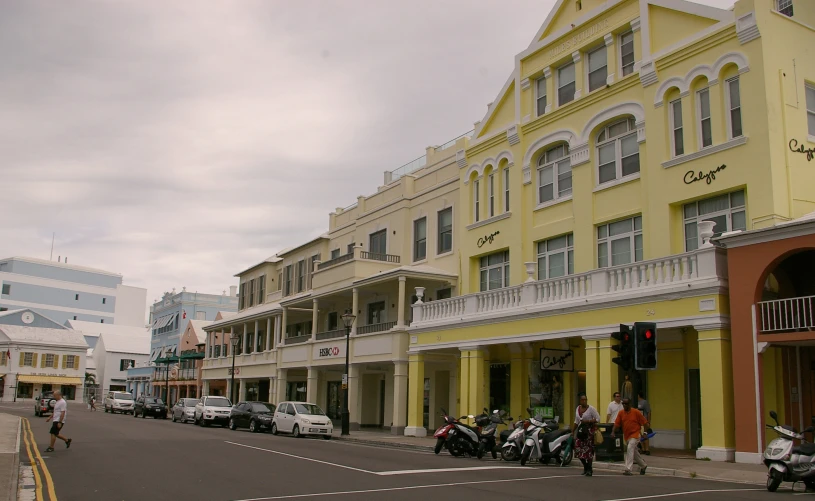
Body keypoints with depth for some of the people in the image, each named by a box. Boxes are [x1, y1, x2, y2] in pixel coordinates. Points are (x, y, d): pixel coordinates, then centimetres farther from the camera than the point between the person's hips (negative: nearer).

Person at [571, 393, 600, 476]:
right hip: (580, 431, 6)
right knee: (578, 449, 0)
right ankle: (585, 466, 19)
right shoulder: (577, 408, 13)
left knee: (588, 450, -8)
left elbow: (598, 419, -9)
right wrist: (572, 431, 15)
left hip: (589, 431, -5)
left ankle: (589, 469, 0)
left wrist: (587, 421, -17)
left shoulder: (591, 409, -4)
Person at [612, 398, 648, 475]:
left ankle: (628, 469, -25)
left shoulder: (636, 412, -10)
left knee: (630, 449, -23)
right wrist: (613, 432, -17)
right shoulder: (621, 413, 0)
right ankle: (643, 465, 41)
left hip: (635, 434, -5)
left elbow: (644, 422, -4)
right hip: (626, 436, 6)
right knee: (634, 452, 17)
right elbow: (617, 424, -3)